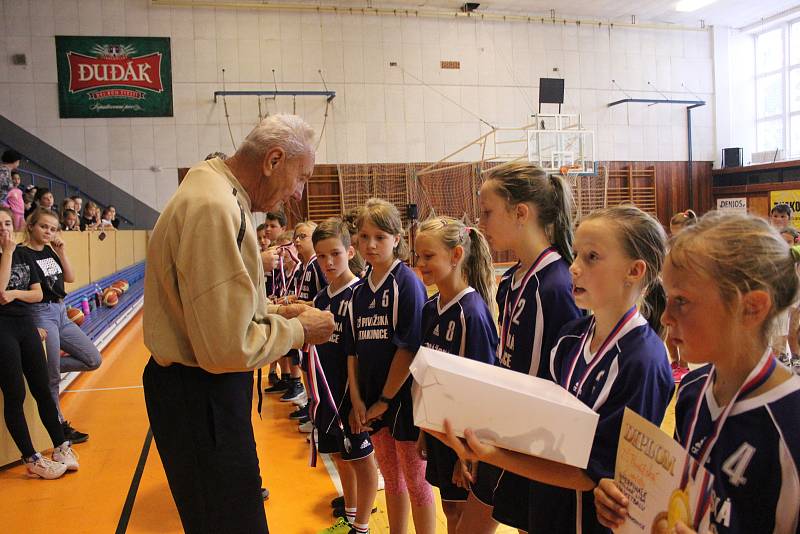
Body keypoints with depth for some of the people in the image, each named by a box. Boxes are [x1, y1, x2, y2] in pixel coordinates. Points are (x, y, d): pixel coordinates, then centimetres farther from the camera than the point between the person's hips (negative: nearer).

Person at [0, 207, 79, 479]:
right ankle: (31, 459, 6)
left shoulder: (23, 254, 11)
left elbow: (38, 293, 9)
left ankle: (61, 447, 17)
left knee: (42, 390, 9)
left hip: (26, 324, 5)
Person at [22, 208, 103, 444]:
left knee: (94, 360, 7)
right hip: (42, 314, -8)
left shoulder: (50, 252, 12)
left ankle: (47, 367, 17)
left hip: (61, 313, 8)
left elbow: (70, 278, 9)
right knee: (51, 377, 1)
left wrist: (62, 252, 1)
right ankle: (60, 425, 14)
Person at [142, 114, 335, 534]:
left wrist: (274, 312, 7)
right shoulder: (214, 208, -26)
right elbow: (226, 348, -29)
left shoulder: (216, 193, 9)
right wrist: (298, 331, -14)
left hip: (204, 387, 11)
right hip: (199, 393, -11)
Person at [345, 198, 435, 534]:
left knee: (416, 482, 8)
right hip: (371, 400, 6)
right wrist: (357, 400, -2)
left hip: (404, 396, -6)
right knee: (391, 479, 19)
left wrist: (385, 400, -13)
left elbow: (410, 347, -17)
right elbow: (353, 350, 8)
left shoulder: (407, 283, -12)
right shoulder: (360, 292, 7)